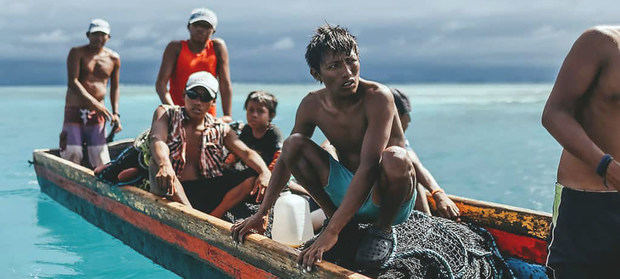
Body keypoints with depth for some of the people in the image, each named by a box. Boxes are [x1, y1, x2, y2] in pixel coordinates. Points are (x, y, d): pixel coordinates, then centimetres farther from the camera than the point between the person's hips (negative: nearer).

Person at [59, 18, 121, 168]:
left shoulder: (114, 58, 9)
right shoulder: (77, 53, -1)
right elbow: (72, 82, -13)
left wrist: (115, 113, 6)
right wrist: (94, 103, -24)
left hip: (97, 116, 2)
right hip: (74, 111, -2)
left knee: (101, 164, -4)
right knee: (72, 159, -5)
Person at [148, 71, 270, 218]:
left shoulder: (220, 130, 14)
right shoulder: (165, 113, 8)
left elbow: (246, 152, 1)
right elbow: (157, 140, -13)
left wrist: (265, 172, -22)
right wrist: (164, 164, -37)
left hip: (207, 194, 3)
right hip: (173, 193, -2)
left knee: (253, 181, -16)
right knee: (156, 164, -33)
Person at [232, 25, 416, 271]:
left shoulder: (378, 97, -25)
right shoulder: (312, 105, -8)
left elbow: (369, 167, -35)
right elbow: (286, 158, 4)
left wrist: (331, 233, -40)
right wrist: (260, 214, -4)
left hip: (384, 195, -4)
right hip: (346, 191, 4)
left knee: (394, 158, -38)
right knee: (293, 144, -14)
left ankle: (383, 228, -8)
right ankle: (333, 216, 1)